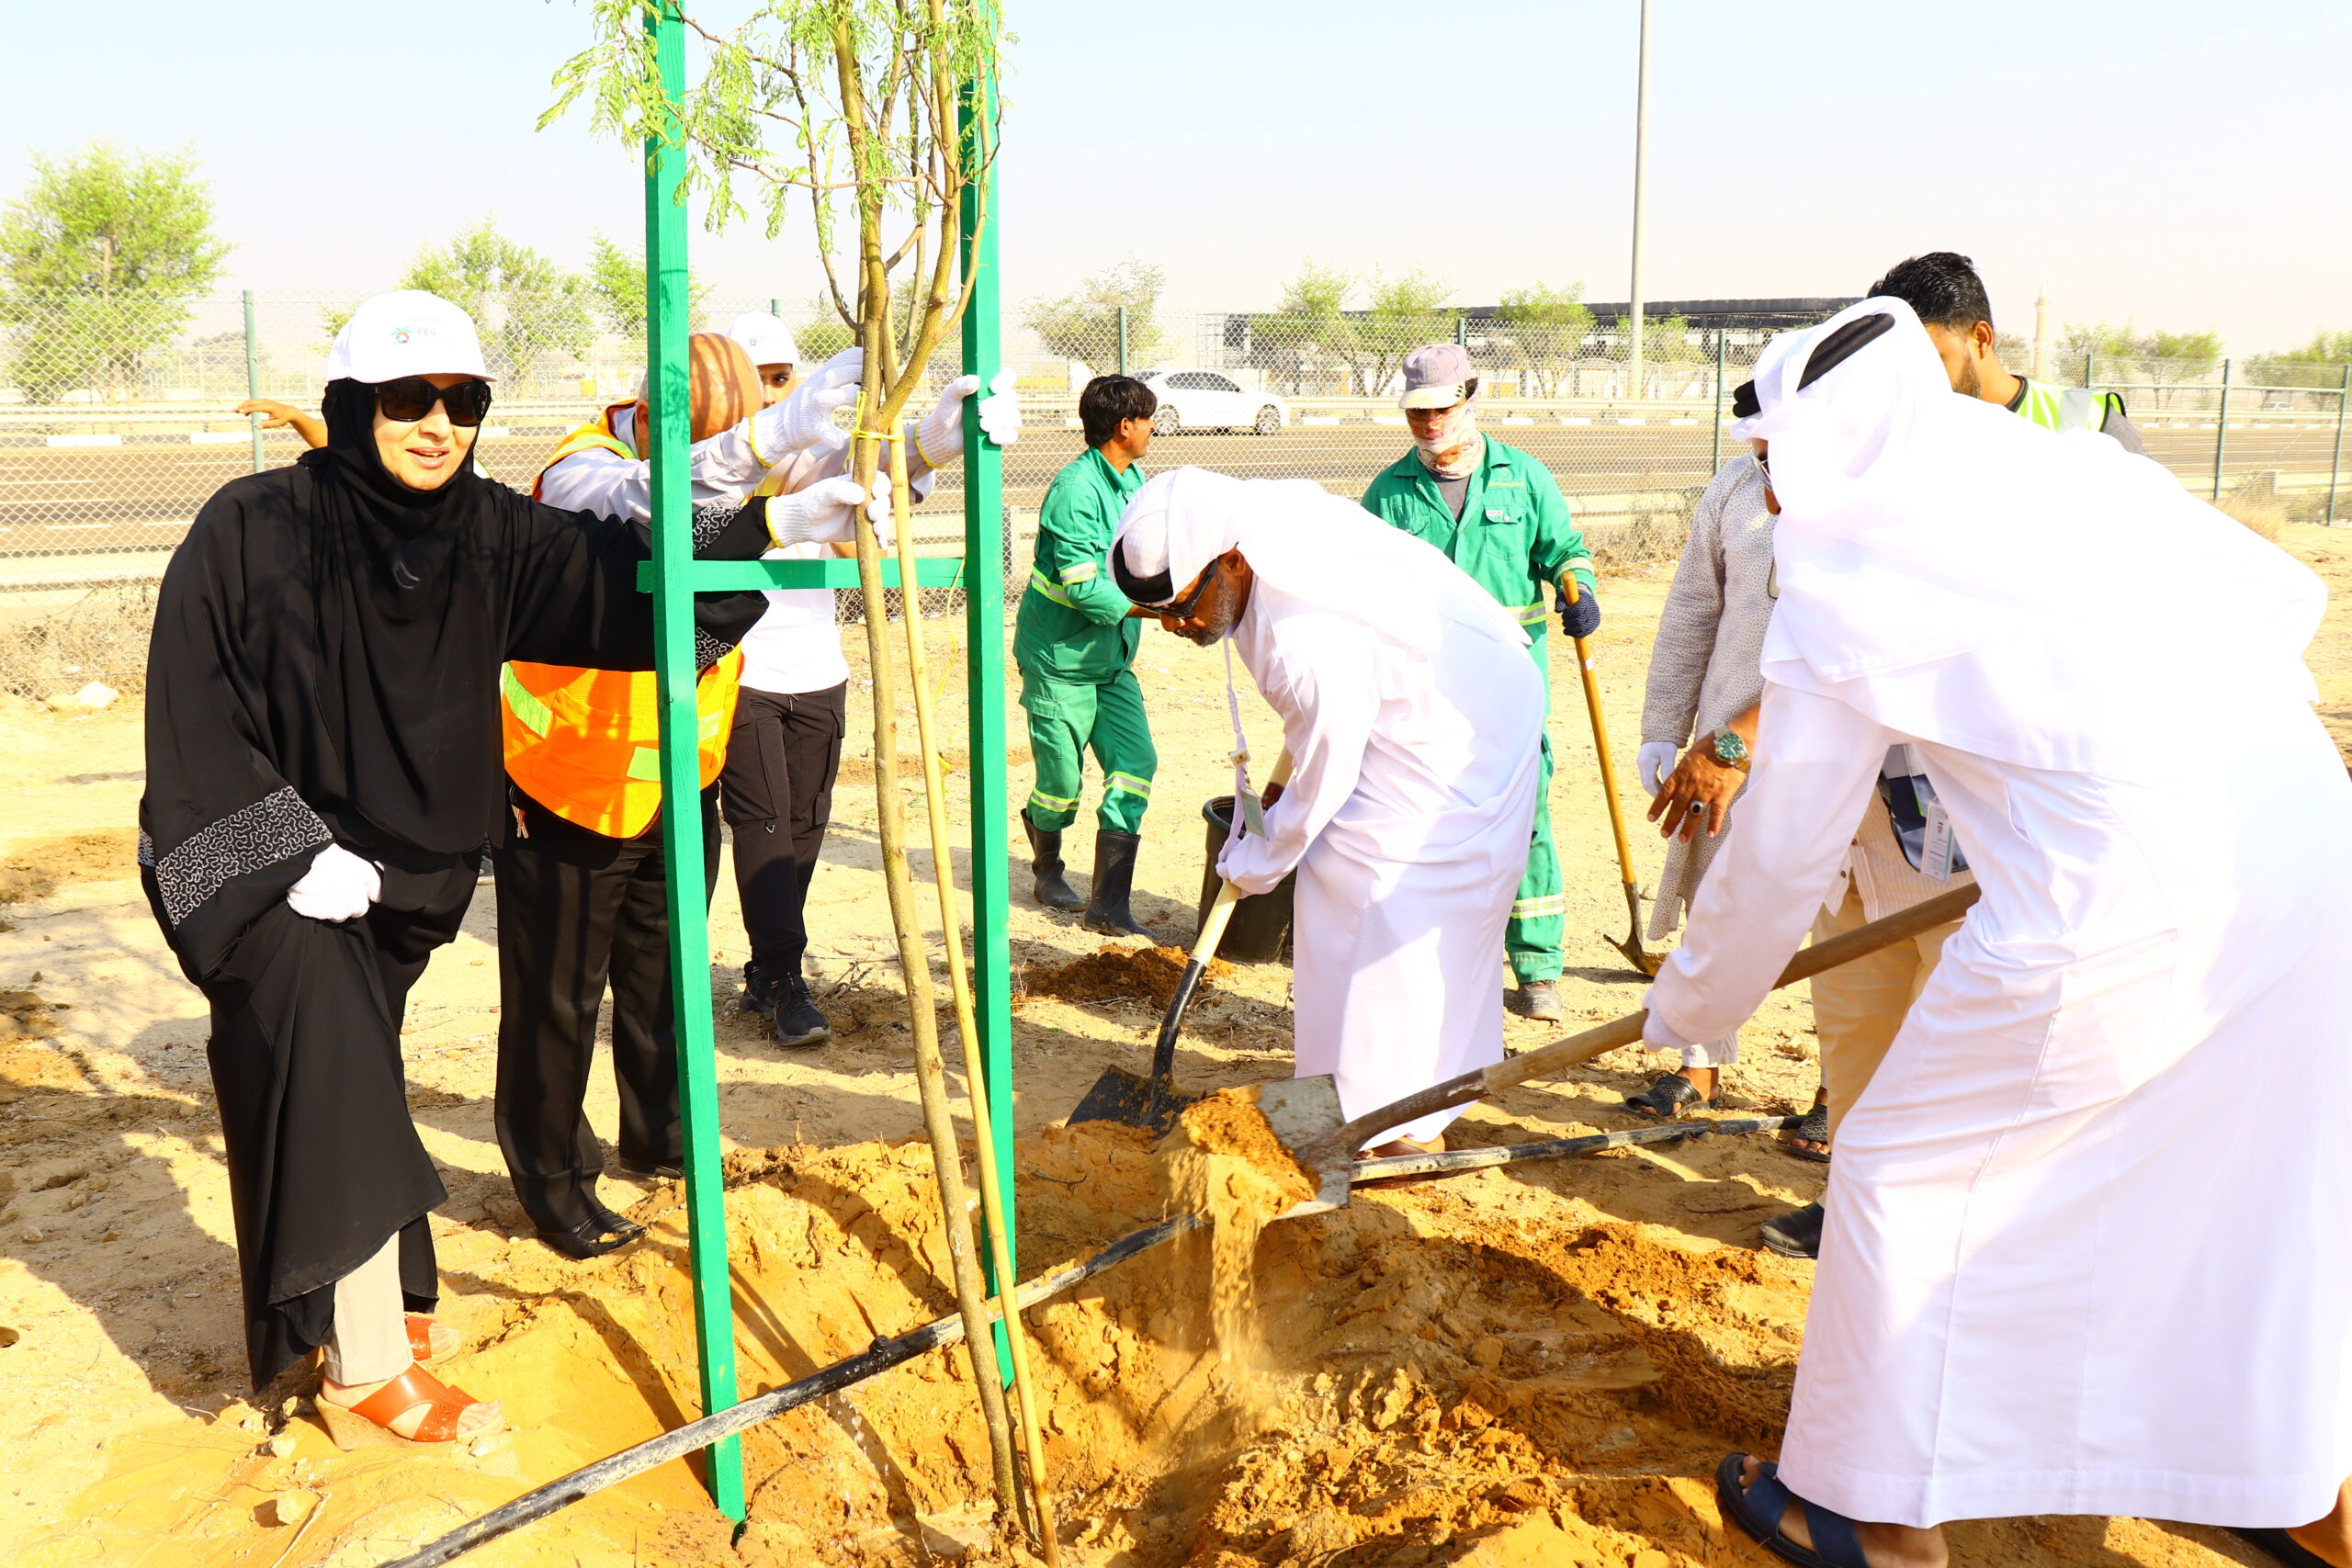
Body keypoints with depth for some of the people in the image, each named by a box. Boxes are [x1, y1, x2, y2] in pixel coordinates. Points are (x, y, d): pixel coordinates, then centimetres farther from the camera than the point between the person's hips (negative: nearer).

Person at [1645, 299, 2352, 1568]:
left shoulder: (1840, 574, -1)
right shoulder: (2075, 465, 15)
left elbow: (1782, 855, 3)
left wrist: (1690, 1006, 18)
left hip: (2123, 901, -7)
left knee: (1902, 1169, 11)